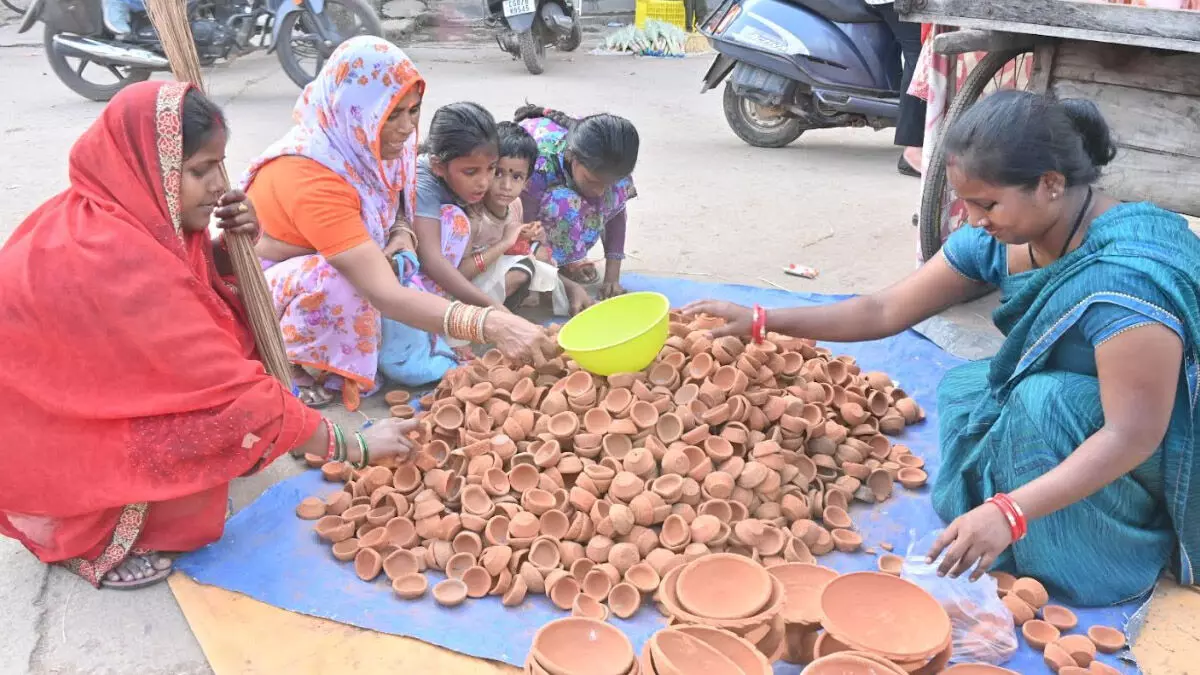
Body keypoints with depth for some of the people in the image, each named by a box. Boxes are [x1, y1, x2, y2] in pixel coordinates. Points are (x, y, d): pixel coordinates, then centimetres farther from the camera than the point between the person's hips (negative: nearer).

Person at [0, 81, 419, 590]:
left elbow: (199, 292, 7)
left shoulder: (119, 212, -7)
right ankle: (85, 538, 0)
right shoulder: (117, 261, -33)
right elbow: (230, 393, -31)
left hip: (64, 401, 8)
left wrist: (228, 248, -15)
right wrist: (356, 446, -24)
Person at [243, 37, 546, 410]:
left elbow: (396, 205, 8)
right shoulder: (311, 179, -37)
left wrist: (402, 234, -17)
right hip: (261, 287, -7)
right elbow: (385, 295, -42)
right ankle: (301, 369, -11)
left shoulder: (369, 143, -15)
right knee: (335, 281, -39)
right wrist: (490, 325, -49)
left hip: (324, 280, 7)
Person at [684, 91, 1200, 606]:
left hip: (1155, 463, -7)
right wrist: (761, 322, -12)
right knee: (962, 386, -7)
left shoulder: (1128, 273, -34)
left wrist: (1009, 513, -40)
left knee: (1045, 401, -30)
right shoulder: (996, 242, -12)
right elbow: (884, 311, -7)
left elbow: (1134, 436, -34)